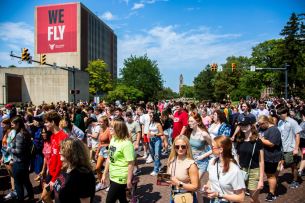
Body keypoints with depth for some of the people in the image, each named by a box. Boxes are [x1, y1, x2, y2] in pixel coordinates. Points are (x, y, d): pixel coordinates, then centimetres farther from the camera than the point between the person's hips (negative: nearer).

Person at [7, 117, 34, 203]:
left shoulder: (19, 135, -22)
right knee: (26, 181, 20)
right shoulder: (26, 133, 6)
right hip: (26, 161, 9)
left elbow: (18, 151, -23)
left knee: (18, 184, 7)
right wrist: (11, 149, 12)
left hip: (19, 163, -9)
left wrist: (9, 149, -7)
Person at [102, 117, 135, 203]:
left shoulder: (126, 144, -23)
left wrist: (129, 181, -16)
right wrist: (104, 175, 13)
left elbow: (131, 164, -20)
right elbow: (109, 158, 10)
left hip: (120, 179, -7)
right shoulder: (113, 140, 3)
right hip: (112, 177, 8)